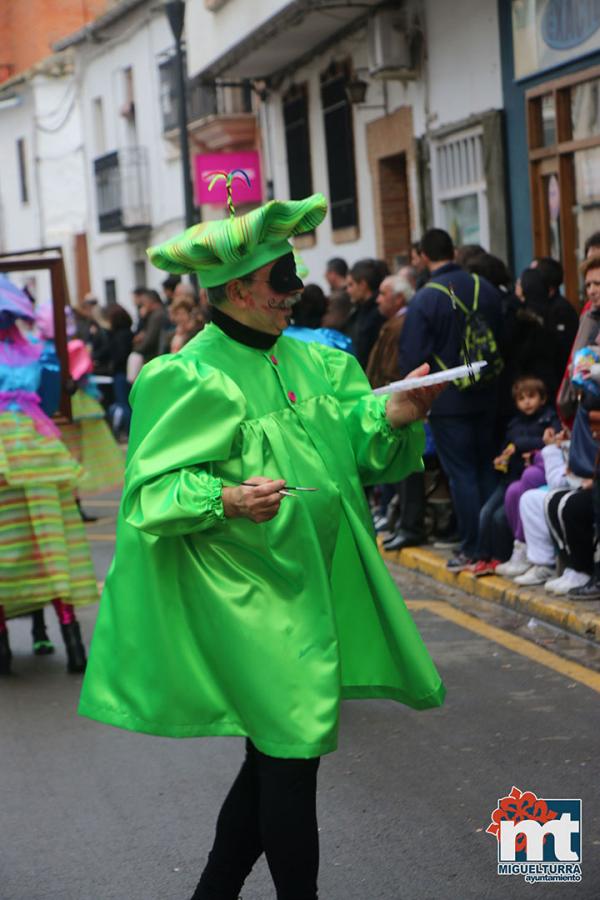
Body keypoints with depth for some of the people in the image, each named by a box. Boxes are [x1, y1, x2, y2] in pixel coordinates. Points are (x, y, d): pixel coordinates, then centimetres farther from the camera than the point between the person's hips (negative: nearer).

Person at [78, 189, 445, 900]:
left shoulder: (311, 362, 9)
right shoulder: (191, 379, -13)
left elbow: (359, 449, 9)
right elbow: (152, 491, -15)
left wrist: (395, 415, -11)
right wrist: (226, 500, -32)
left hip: (312, 587, 8)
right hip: (245, 597, -8)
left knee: (278, 755, 14)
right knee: (291, 752, -5)